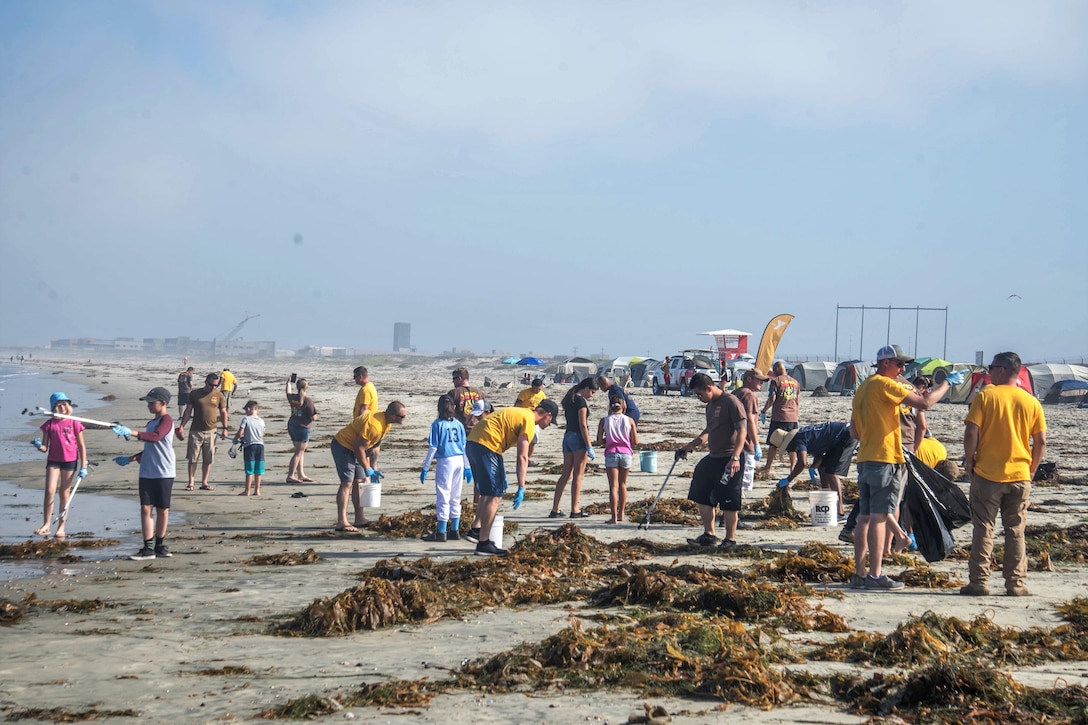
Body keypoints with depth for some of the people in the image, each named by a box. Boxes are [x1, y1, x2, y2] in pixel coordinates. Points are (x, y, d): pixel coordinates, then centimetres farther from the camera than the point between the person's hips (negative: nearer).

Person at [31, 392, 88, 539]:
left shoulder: (74, 423, -3)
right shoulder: (49, 424, 1)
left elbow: (82, 447, 1)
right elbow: (45, 448, 2)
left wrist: (83, 467, -4)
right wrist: (39, 445, -22)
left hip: (70, 461, -1)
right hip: (53, 461, 1)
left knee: (65, 494, 5)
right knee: (50, 491, -12)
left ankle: (61, 528, 10)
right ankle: (46, 525, -6)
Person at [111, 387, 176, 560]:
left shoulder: (166, 420, -8)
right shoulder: (151, 423, 19)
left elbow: (156, 436, -29)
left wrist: (131, 433, -36)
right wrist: (131, 459, 19)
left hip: (164, 473, -7)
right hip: (146, 473, 7)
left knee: (162, 509, 3)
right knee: (145, 508, -1)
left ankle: (160, 545, 16)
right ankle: (148, 548, -1)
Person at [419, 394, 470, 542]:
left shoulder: (437, 424, -6)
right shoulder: (458, 424, 7)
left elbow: (433, 448, -7)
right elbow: (464, 446, 10)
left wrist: (425, 468, -2)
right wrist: (467, 467, 17)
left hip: (445, 461, -5)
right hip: (459, 461, 5)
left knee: (443, 497, -1)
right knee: (455, 498, 12)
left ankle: (441, 532, 0)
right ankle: (454, 531, 15)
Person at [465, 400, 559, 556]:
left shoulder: (520, 413, 22)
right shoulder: (529, 421, -8)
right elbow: (522, 457, -14)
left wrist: (501, 471, 29)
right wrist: (521, 488, -15)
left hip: (472, 443, 10)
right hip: (486, 447, -10)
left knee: (489, 492, 22)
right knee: (494, 495, -4)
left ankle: (476, 531, 24)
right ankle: (483, 543, -3)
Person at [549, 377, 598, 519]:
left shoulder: (570, 399, 15)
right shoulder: (581, 401, -12)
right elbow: (583, 425, -17)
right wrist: (589, 447, -16)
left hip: (567, 436, 8)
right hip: (578, 437, -8)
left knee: (566, 474, 10)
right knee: (578, 475, -2)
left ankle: (555, 509, 8)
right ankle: (575, 510, 1)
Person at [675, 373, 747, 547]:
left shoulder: (731, 402, -14)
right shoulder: (710, 405, 15)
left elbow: (742, 430, -20)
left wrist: (735, 457, -29)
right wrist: (689, 446, 27)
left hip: (729, 461, -10)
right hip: (712, 458, 10)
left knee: (730, 503, -2)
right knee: (702, 497, 12)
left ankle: (730, 540, 7)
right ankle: (709, 535, 22)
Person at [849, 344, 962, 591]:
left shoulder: (863, 388, 17)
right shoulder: (884, 384, -11)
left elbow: (854, 430, 21)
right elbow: (925, 402, -17)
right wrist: (947, 382, -6)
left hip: (864, 459, 9)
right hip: (885, 459, -9)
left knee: (865, 517, 9)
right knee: (879, 516, -7)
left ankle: (859, 573, 11)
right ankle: (875, 576, -7)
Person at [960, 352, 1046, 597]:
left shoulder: (985, 396, -6)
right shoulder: (1031, 402, 3)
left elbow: (971, 432, -13)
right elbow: (1041, 441, 1)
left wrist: (969, 462, -1)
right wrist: (1031, 469, 12)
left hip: (987, 475, -2)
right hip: (1020, 476, 3)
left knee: (983, 530, 4)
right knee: (1015, 531, 9)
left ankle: (978, 582, 3)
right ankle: (1015, 583, 9)